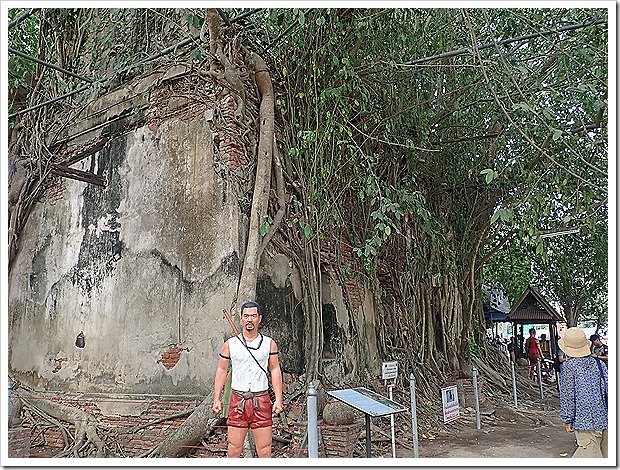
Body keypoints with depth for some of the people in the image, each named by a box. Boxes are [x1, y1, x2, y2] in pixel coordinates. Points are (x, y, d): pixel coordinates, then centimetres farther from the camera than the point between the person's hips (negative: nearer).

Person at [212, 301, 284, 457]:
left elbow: (275, 370, 6)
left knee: (264, 448, 1)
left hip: (261, 401, 0)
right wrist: (217, 399, 5)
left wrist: (278, 399, -1)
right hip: (238, 400, 0)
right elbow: (221, 370, 10)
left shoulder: (269, 344, 5)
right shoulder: (230, 344, 5)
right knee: (234, 446, 3)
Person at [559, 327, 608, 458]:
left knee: (590, 453, -2)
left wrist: (567, 420, -1)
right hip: (604, 417, 6)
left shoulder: (569, 366, -9)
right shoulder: (598, 363, 7)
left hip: (585, 420, -6)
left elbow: (567, 395, -8)